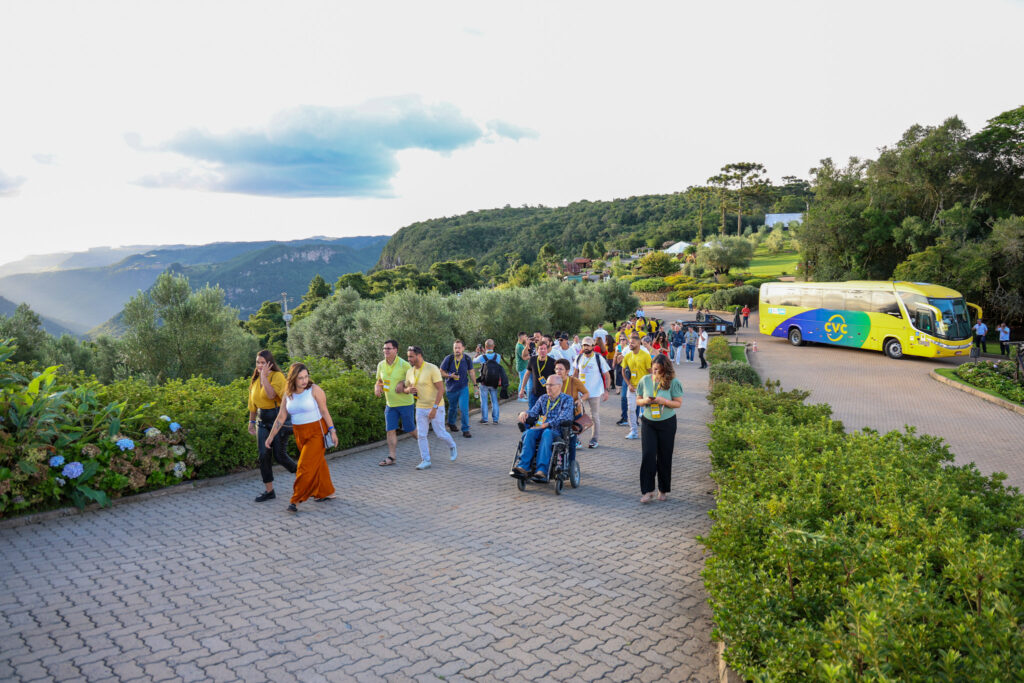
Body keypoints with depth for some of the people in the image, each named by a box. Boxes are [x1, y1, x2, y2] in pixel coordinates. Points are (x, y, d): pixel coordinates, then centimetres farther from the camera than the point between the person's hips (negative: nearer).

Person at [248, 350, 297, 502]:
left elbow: (271, 395, -27)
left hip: (277, 418, -6)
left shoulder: (277, 376, -10)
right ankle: (269, 491, 8)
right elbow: (253, 403, 18)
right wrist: (251, 422, 19)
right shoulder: (255, 379, 11)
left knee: (279, 454, -5)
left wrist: (264, 376, -23)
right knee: (263, 455, 0)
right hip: (262, 421, 6)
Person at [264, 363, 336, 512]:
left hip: (316, 432, -5)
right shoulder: (288, 394, 2)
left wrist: (332, 431, -13)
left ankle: (296, 500, -1)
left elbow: (324, 411, -9)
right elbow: (281, 417, 7)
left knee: (306, 466, -8)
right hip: (300, 434, 5)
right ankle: (326, 492, 31)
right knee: (317, 463, 16)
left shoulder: (314, 390, -11)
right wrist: (271, 436, 8)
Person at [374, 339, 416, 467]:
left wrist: (403, 383, -23)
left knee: (410, 429, 6)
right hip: (390, 404, 5)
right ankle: (391, 457, 6)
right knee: (390, 430, 0)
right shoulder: (381, 365, 3)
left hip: (405, 403, -4)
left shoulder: (403, 364, -13)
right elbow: (379, 381, 18)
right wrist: (377, 388, -4)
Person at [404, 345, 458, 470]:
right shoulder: (410, 372, 3)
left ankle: (452, 447, 31)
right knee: (421, 435, 0)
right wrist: (409, 389, -11)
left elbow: (441, 389, -19)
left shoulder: (432, 369, -17)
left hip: (436, 407, -5)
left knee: (440, 433, 2)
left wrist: (434, 408, -23)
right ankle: (425, 460, 9)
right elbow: (406, 388, 16)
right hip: (421, 408, 6)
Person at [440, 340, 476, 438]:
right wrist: (450, 375, -22)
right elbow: (441, 372, -5)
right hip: (451, 388, 0)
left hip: (463, 388, 0)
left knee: (464, 409, -11)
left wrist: (475, 384, 9)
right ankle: (451, 423, 46)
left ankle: (465, 430, 0)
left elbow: (471, 372, 8)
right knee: (453, 407, 18)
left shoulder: (467, 359, -8)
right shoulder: (448, 359, -13)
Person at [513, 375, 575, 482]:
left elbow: (564, 418, -8)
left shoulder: (567, 400, 7)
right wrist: (524, 414, -8)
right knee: (529, 433, -31)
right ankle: (524, 467, -43)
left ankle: (541, 470, -49)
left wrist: (546, 424, -17)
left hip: (556, 432, -4)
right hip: (540, 429, 4)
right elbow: (533, 413, 17)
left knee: (547, 433, -39)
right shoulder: (543, 399, 22)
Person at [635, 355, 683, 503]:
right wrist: (645, 401, -15)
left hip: (667, 424, -1)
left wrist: (664, 401, -21)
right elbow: (638, 401, 8)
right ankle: (648, 491, -2)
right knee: (647, 455, -8)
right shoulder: (645, 380, 0)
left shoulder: (673, 382, -8)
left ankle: (663, 489, 23)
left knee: (664, 457, 7)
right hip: (648, 422, 2)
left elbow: (678, 403, -4)